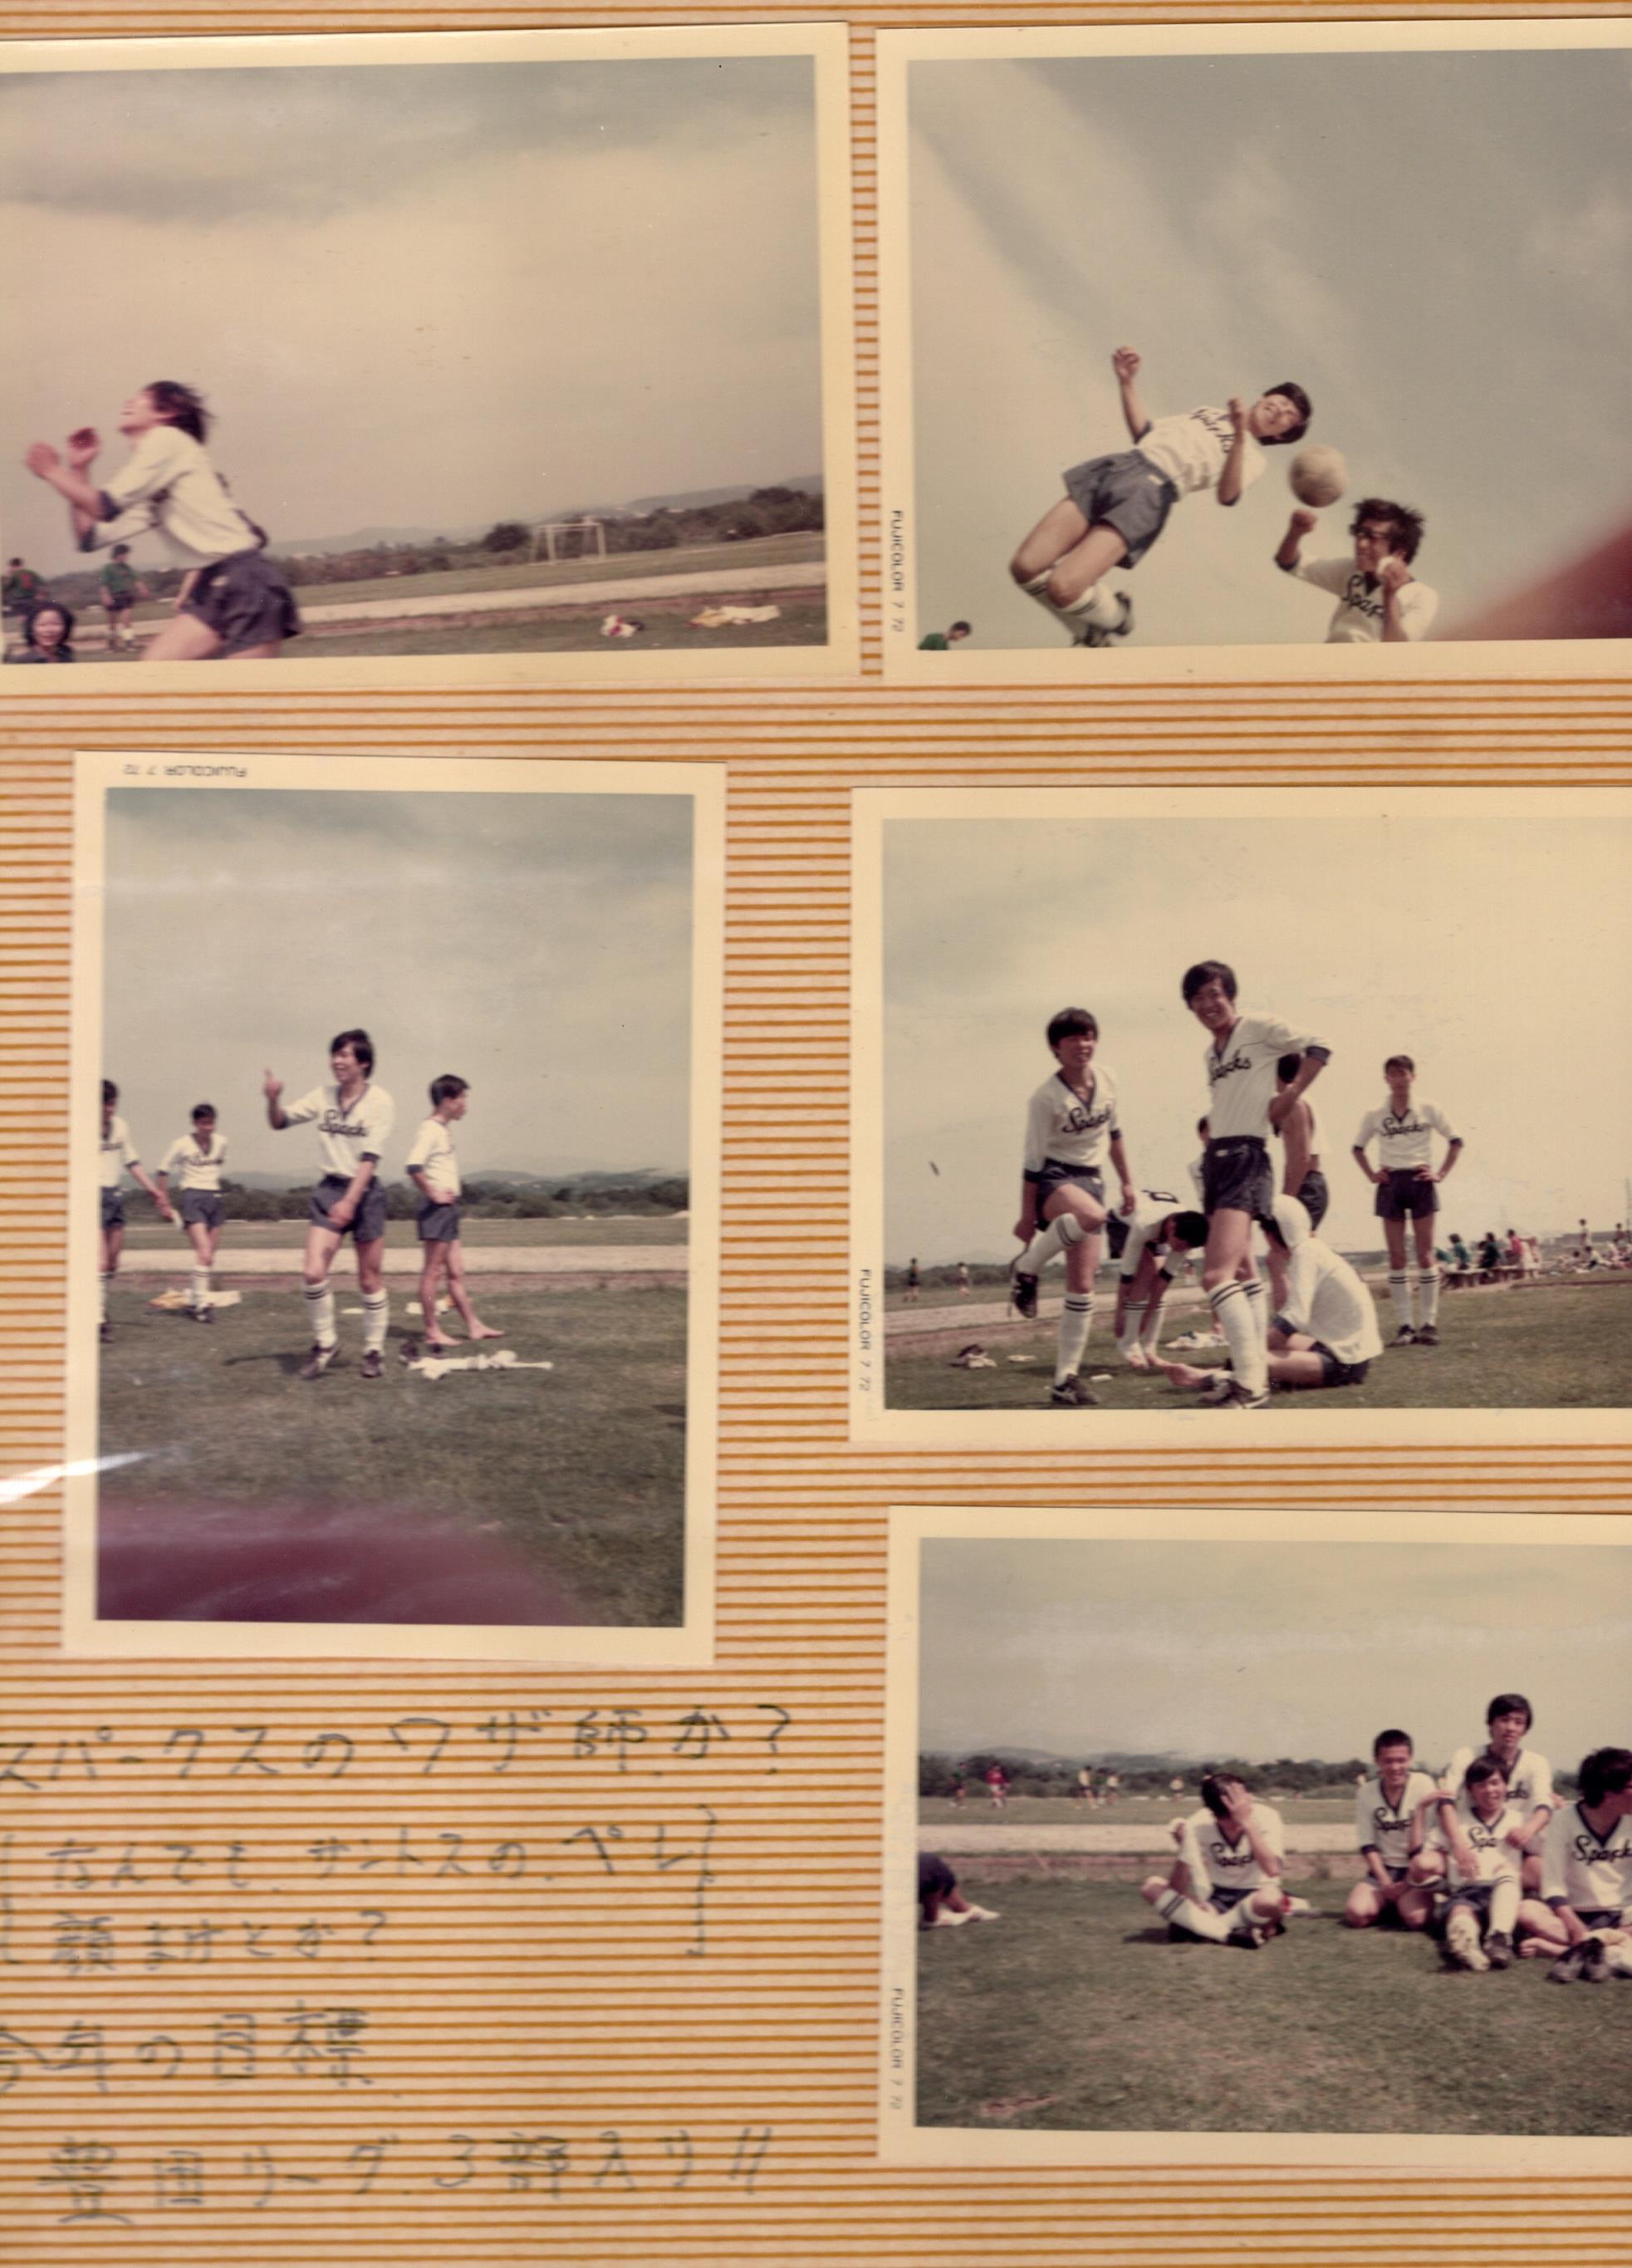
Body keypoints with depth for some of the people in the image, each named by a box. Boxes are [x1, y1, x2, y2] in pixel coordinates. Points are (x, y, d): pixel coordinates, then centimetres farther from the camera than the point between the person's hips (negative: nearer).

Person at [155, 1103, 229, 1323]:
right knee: (204, 1254, -17)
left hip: (214, 1197, 6)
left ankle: (193, 1301, 19)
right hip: (192, 1197, -6)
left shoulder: (221, 1142, 6)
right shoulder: (182, 1144, -6)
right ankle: (202, 1304, -13)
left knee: (209, 1257, 7)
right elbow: (164, 1171, 2)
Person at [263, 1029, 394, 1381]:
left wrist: (350, 1201, -24)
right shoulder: (323, 1096, 5)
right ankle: (324, 1343, 7)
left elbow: (370, 1157, -15)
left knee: (370, 1279, 4)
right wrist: (274, 1099, -16)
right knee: (313, 1272, -12)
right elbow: (280, 1122, 6)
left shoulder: (379, 1101, -8)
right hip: (329, 1190, 3)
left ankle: (374, 1350, 21)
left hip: (365, 1192, -3)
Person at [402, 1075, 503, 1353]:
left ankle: (474, 1325, 16)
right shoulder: (430, 1130, -14)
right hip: (436, 1208, -10)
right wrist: (433, 1194, -20)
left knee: (456, 1273, 12)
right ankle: (432, 1332, 0)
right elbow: (414, 1168, -27)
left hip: (448, 1208, 10)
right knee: (433, 1271, -4)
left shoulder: (445, 1129, 15)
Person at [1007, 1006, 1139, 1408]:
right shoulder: (1045, 1098, -14)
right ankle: (1025, 1270, -16)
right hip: (1054, 1178, -6)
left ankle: (1067, 1379, 6)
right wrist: (1027, 1217, -10)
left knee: (1082, 1285, 0)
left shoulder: (1105, 1080, 3)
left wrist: (1127, 1181, 21)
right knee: (1092, 1216, -41)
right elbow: (1033, 1162, -12)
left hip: (1091, 1179, 6)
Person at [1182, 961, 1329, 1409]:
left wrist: (1289, 1096, -10)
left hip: (1246, 1159, -9)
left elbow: (1318, 1049, -7)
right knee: (1242, 1271, 14)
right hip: (1215, 1159, 9)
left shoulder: (1258, 1027, -4)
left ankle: (1250, 1384, -22)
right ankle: (1257, 1369, 22)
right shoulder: (1209, 1052, 18)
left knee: (1216, 1275, -21)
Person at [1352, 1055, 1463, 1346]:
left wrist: (1441, 1173, -1)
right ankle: (1404, 1325, 1)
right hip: (1390, 1183, 2)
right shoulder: (1374, 1115, 6)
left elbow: (1456, 1141, 8)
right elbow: (1358, 1148, 19)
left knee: (1425, 1255, -3)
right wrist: (1371, 1175, 6)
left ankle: (1429, 1323, -2)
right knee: (1396, 1257, 0)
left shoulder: (1428, 1110, 3)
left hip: (1420, 1181, -1)